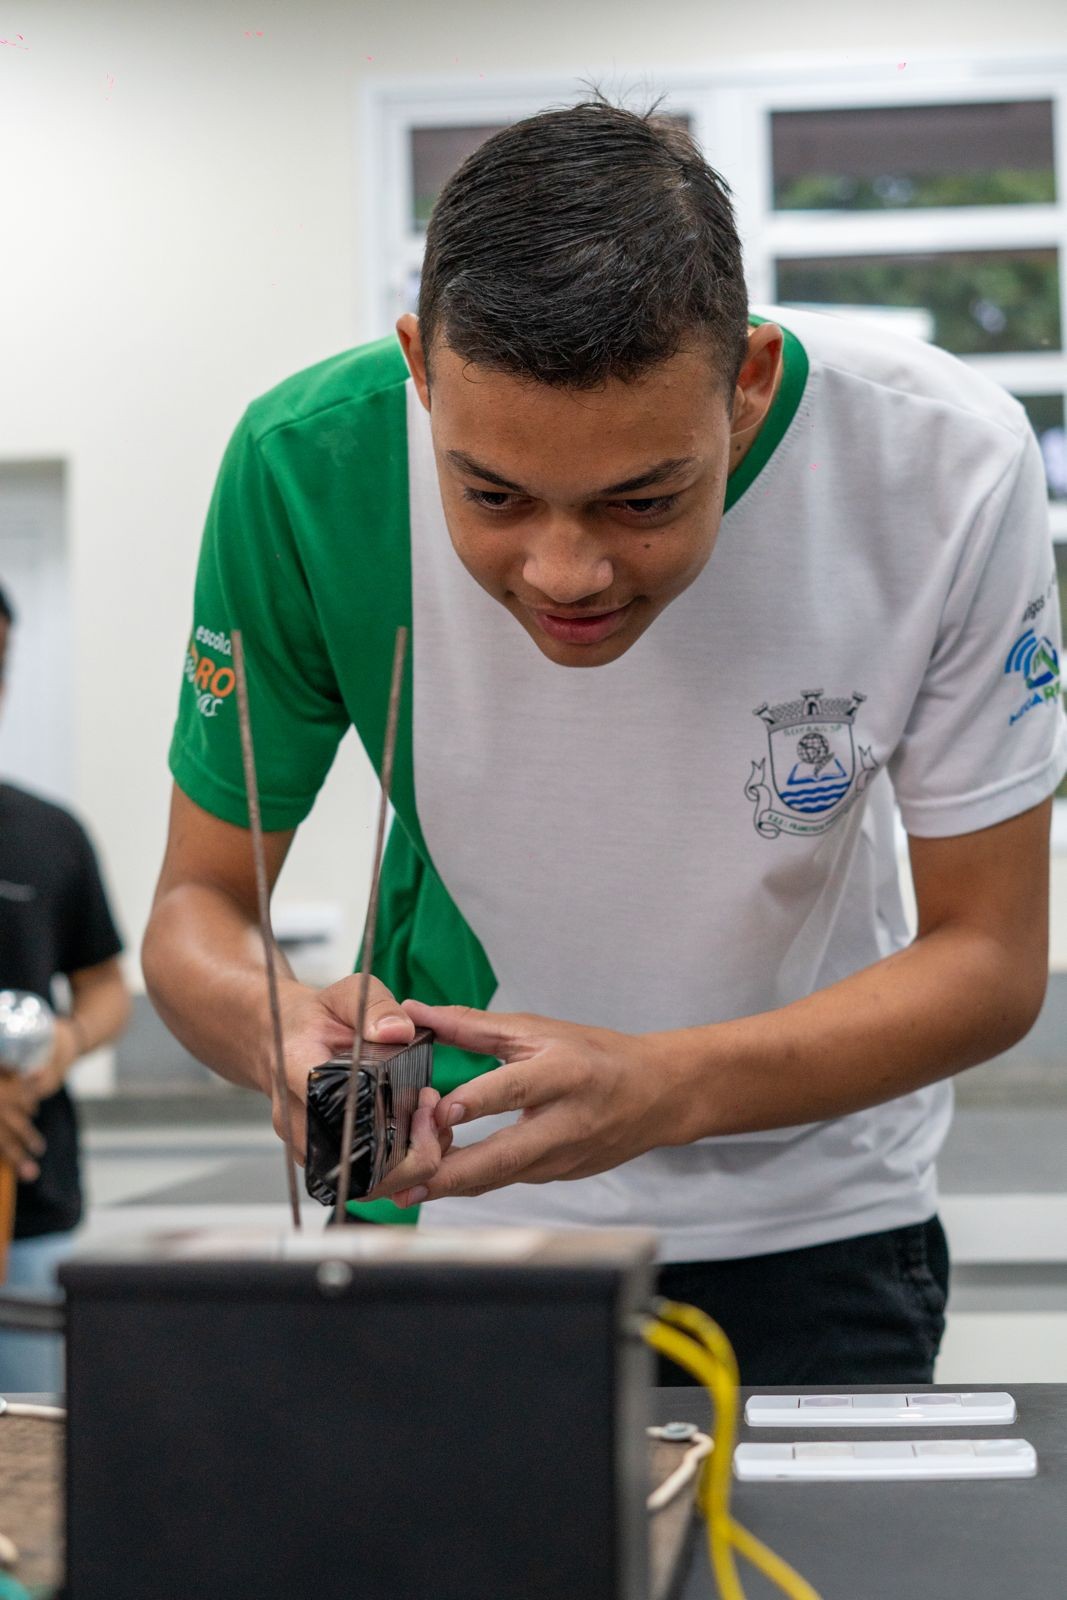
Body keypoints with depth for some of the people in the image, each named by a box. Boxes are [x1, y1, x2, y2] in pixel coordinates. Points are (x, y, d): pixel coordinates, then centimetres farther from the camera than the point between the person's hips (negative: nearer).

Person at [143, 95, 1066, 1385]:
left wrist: (663, 1087, -36)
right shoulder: (306, 467, -24)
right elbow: (195, 904, -13)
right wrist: (272, 1024, -38)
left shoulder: (947, 464, -26)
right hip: (444, 1192, 0)